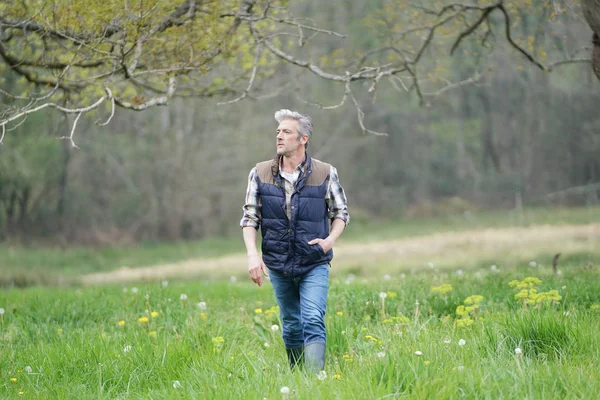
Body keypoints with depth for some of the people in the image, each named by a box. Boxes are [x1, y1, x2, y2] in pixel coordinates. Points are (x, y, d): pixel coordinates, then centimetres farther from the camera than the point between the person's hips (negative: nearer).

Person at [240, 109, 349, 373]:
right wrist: (252, 255, -10)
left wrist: (330, 240, -12)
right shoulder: (260, 173, -1)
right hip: (278, 265, 2)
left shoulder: (325, 174, -5)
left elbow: (341, 212, 7)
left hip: (315, 264, -2)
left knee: (313, 322, -17)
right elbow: (249, 217, 3)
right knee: (291, 327, 12)